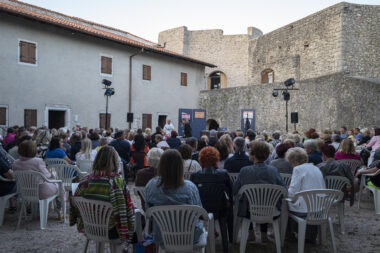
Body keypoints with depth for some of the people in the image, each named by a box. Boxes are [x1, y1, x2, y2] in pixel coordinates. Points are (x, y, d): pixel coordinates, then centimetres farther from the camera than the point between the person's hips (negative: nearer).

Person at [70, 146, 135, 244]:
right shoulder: (118, 182, -22)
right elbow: (128, 209, -16)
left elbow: (74, 203, 1)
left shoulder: (86, 181, -11)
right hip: (111, 231, -5)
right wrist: (129, 231, 0)